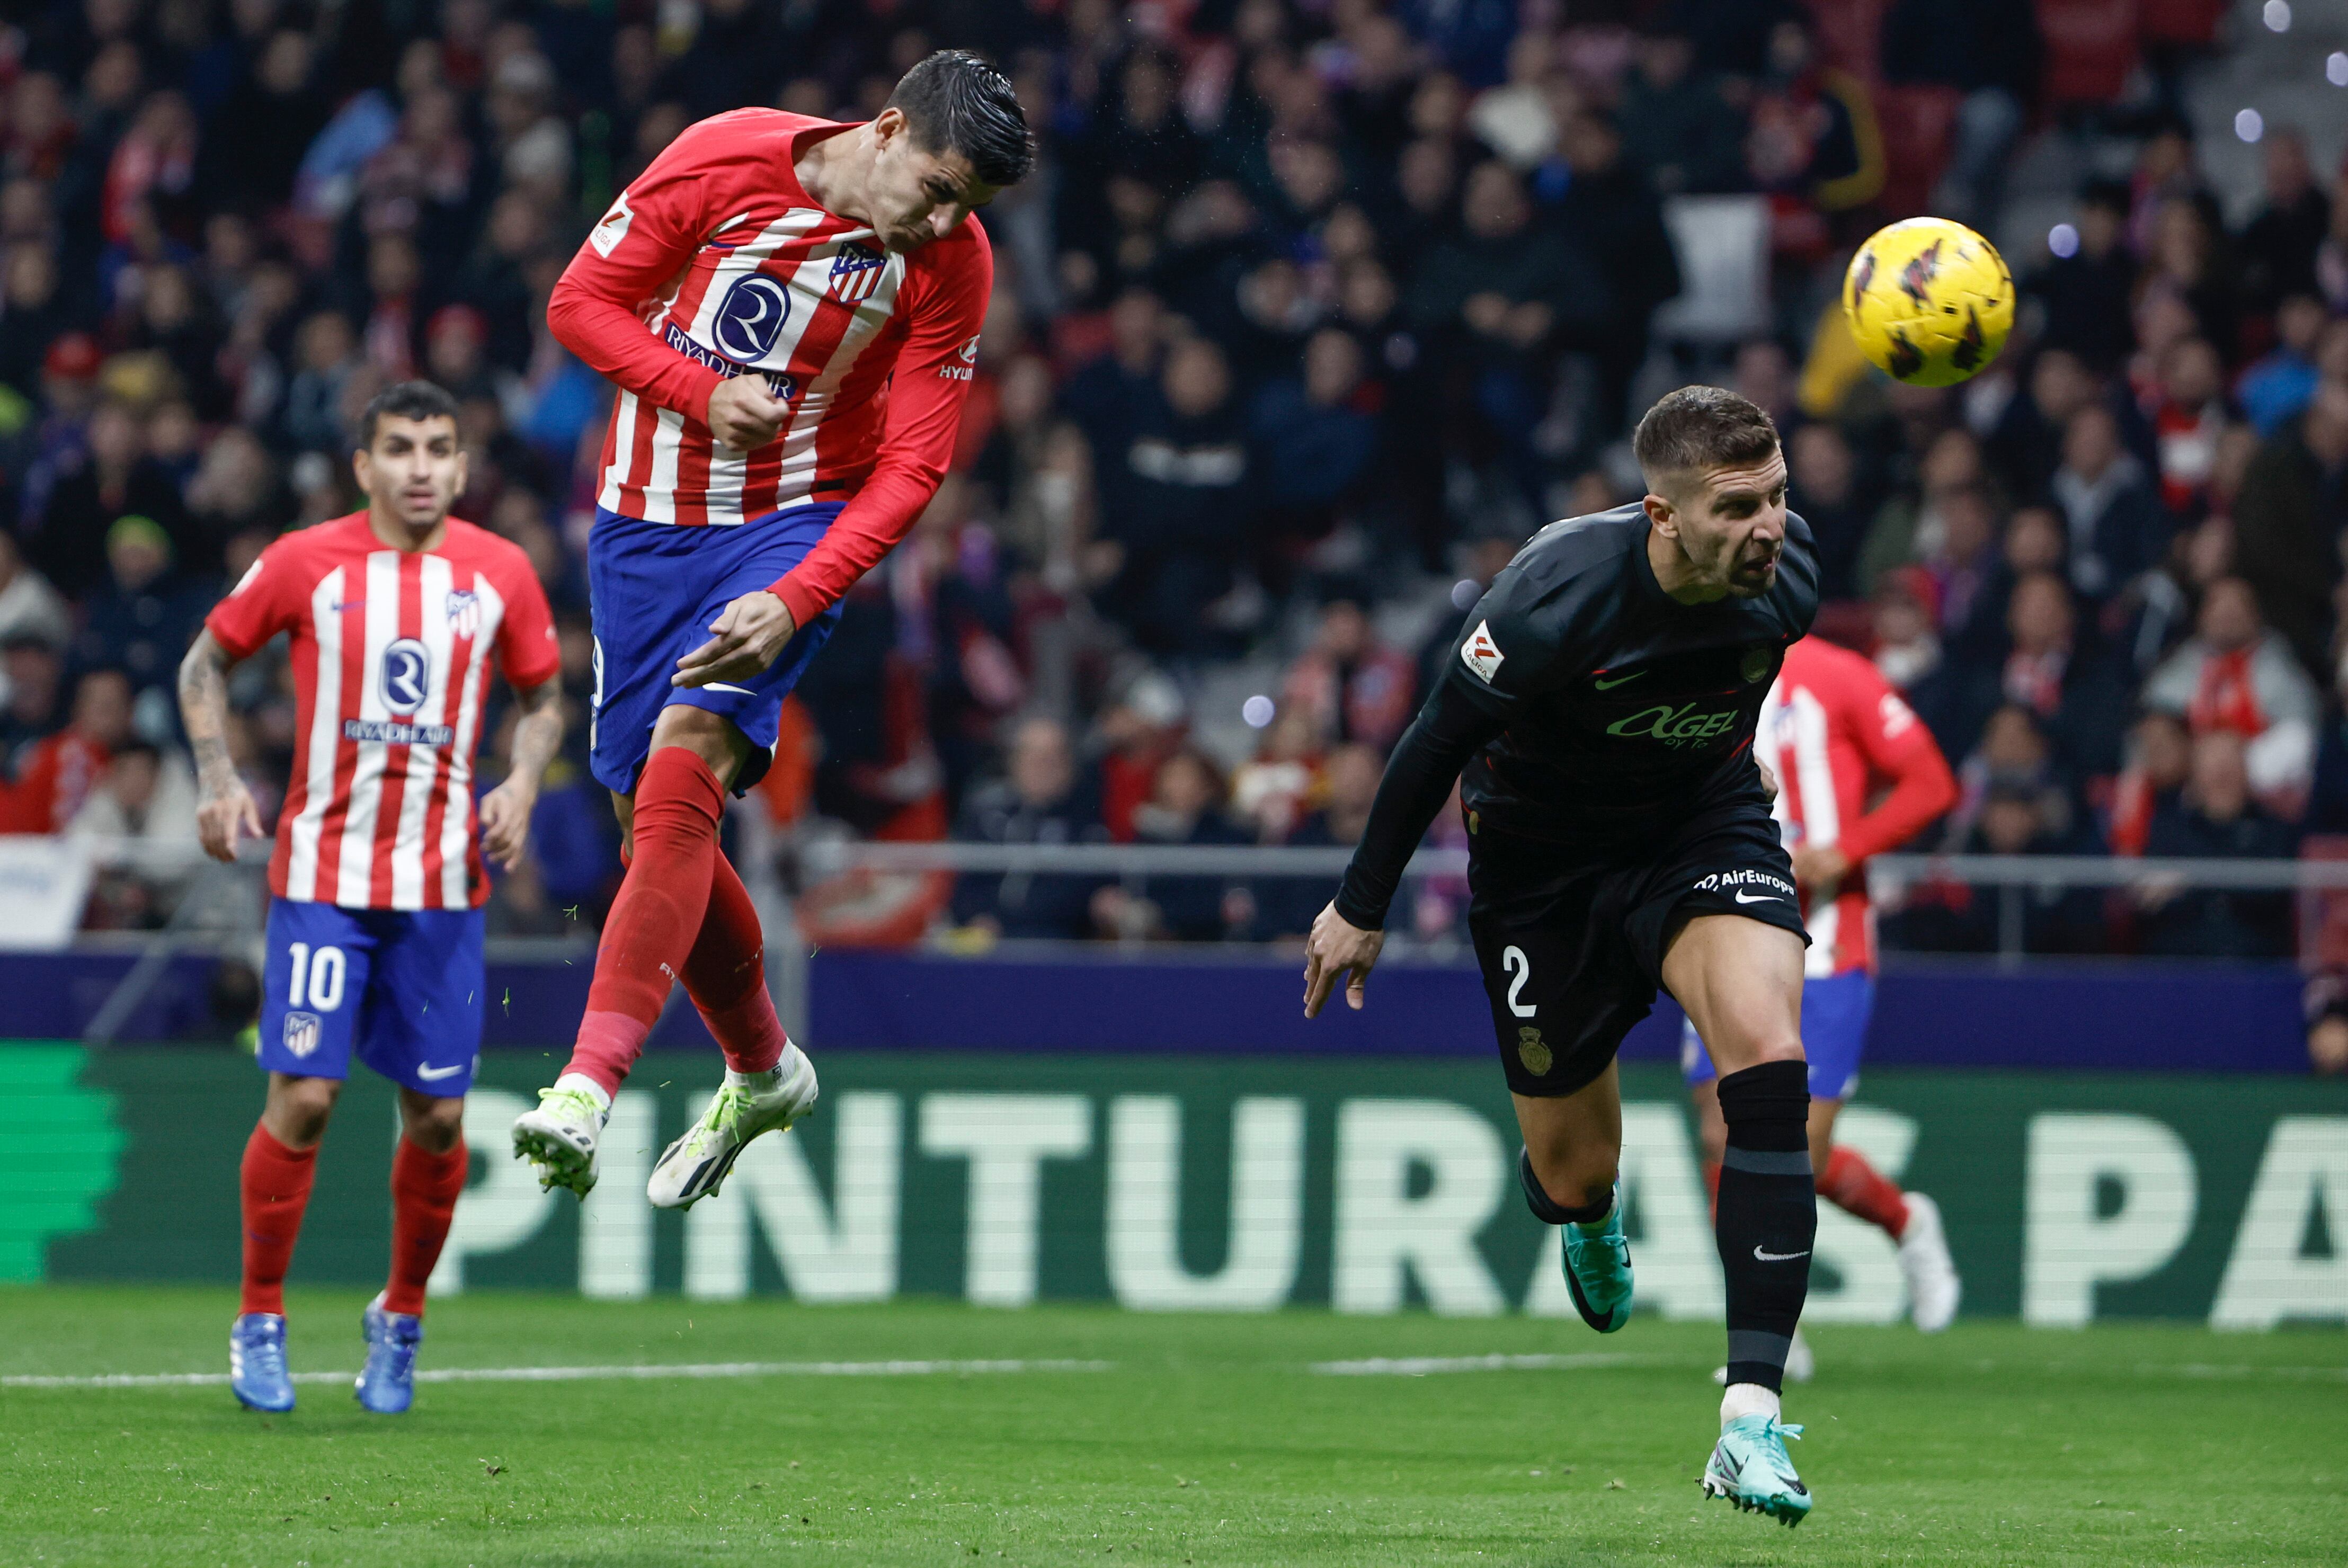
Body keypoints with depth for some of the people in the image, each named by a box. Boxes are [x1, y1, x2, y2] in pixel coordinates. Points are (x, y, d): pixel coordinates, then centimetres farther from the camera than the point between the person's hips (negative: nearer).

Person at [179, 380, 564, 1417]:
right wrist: (219, 779, -4)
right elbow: (206, 663, 9)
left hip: (443, 883, 2)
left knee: (438, 1116, 1)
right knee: (302, 1097, -10)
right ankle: (259, 1322, 6)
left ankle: (401, 1320, 22)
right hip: (322, 873, -2)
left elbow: (544, 697, 17)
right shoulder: (306, 564, -2)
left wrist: (522, 784, -1)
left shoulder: (500, 574, 3)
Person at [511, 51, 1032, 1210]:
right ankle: (761, 1070, 29)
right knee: (652, 815, 5)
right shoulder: (723, 162, -14)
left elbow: (912, 464, -11)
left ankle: (587, 1086, -34)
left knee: (685, 764, -24)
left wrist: (793, 603, -24)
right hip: (647, 518, 2)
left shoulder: (954, 263, -12)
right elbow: (580, 302, -5)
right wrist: (704, 391, -22)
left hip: (798, 524, -2)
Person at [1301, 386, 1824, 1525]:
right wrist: (1361, 906, -5)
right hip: (1543, 862, -2)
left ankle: (1751, 1421, -28)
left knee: (1768, 1054, -27)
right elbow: (1439, 738, -15)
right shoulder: (1559, 596, -31)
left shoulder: (1786, 568, -18)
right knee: (1574, 1173, 6)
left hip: (1704, 824, 2)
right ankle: (1586, 1206, 52)